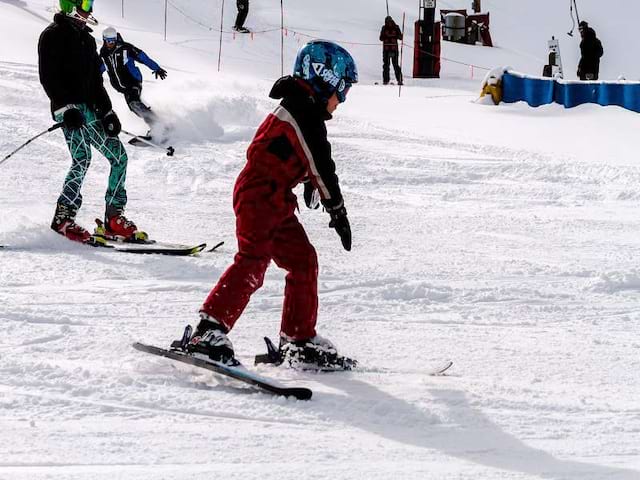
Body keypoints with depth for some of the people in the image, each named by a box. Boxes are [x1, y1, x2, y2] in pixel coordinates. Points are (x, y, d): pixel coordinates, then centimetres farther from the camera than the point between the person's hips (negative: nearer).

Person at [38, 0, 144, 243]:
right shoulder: (53, 35, -3)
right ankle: (63, 218, -20)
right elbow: (48, 77, -12)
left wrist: (107, 112, 13)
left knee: (118, 155, 2)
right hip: (69, 109, -8)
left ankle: (114, 217, 6)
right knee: (82, 158, -22)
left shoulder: (86, 38, 22)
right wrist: (67, 108, -21)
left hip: (90, 109, 8)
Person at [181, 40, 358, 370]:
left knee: (304, 262, 12)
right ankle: (209, 332, -27)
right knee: (253, 262, -21)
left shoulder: (299, 109, 19)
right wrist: (337, 209, -12)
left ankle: (300, 342, 17)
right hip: (259, 197, -11)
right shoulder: (304, 112, -13)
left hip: (275, 202, 11)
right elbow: (320, 166, -15)